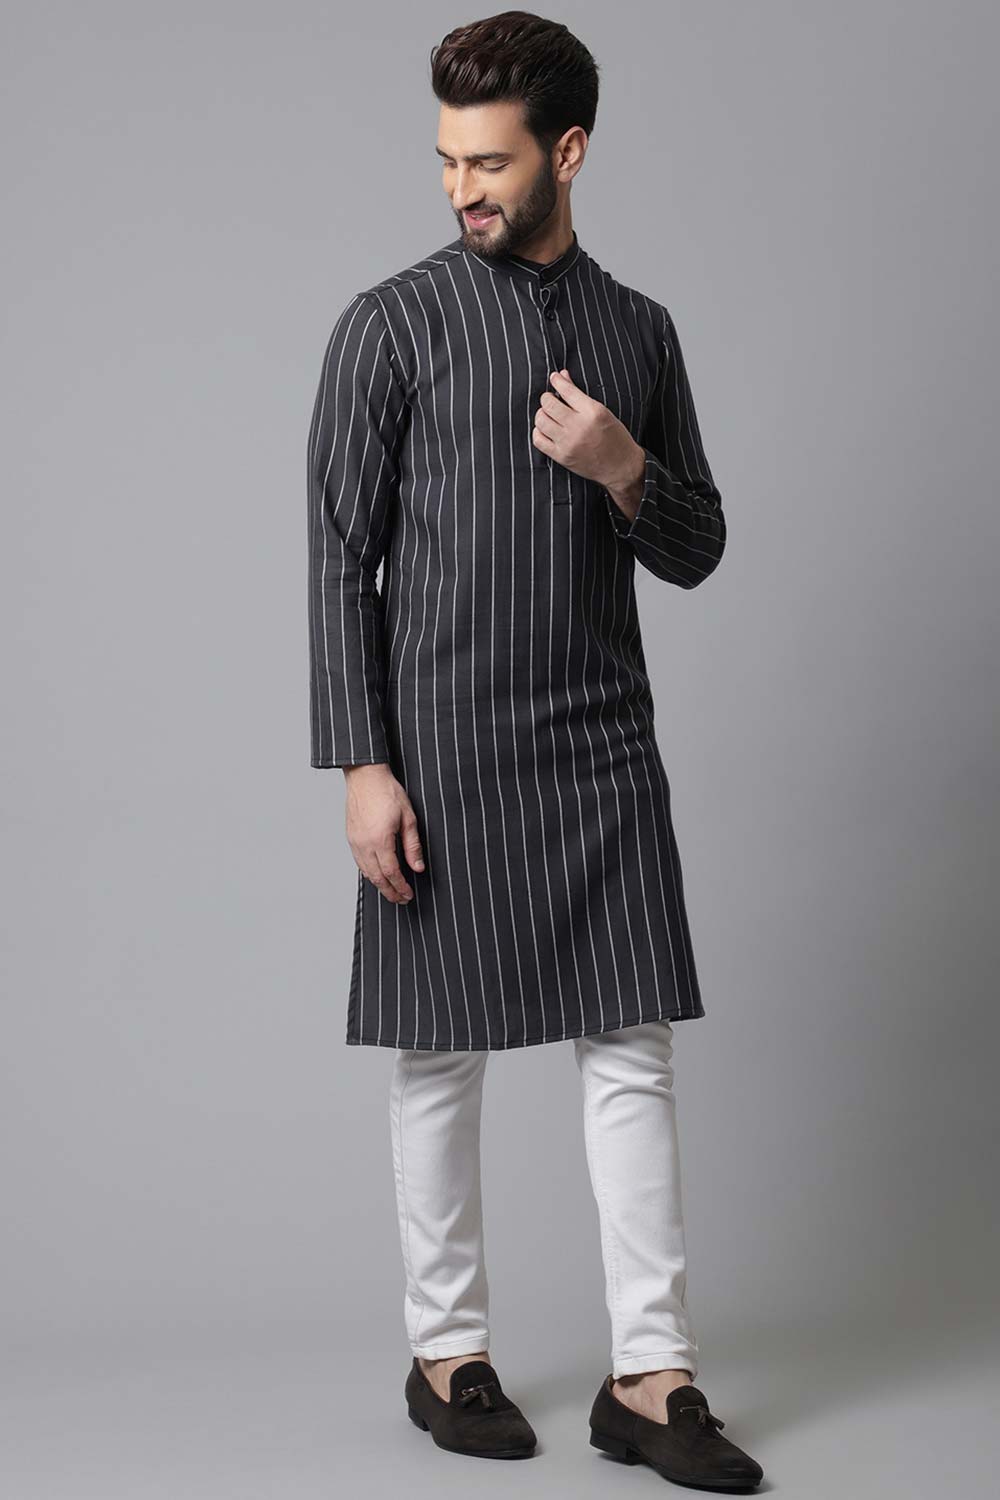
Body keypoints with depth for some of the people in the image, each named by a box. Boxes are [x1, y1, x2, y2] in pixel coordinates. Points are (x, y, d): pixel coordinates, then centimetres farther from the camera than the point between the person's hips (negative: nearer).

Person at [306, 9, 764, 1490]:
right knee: (440, 1056, 5)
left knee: (633, 1048, 1)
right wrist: (363, 767, -11)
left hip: (602, 744, 3)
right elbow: (342, 560, -5)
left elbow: (696, 550, 13)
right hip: (444, 749, -3)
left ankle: (651, 1375, 7)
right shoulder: (393, 324, -2)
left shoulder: (640, 331, 10)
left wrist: (624, 471, -8)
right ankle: (448, 1352, 20)